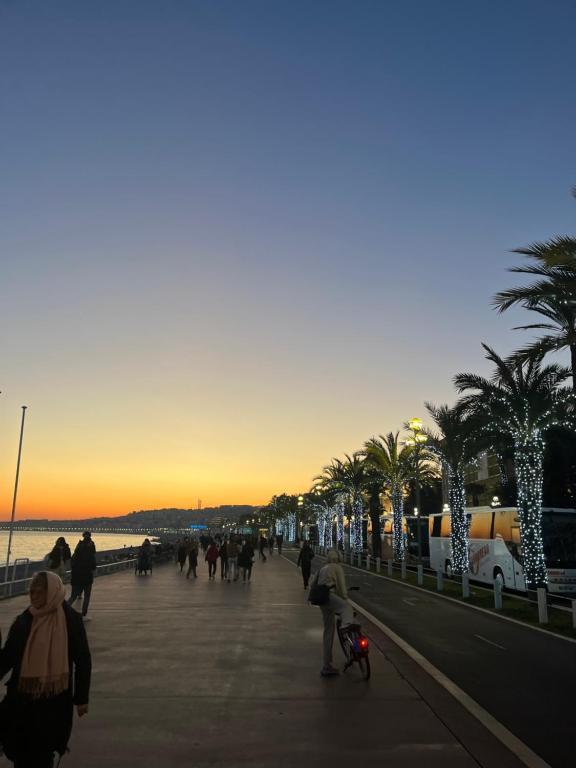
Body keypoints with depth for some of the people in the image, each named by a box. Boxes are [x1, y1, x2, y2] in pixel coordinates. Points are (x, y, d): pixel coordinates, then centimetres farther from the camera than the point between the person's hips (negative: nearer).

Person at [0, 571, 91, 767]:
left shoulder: (70, 621, -12)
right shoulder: (23, 621, -2)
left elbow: (83, 661, -6)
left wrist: (81, 698, -4)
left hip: (54, 700, -3)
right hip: (22, 697, 3)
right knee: (20, 751, 10)